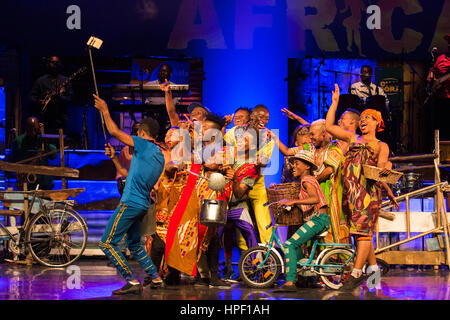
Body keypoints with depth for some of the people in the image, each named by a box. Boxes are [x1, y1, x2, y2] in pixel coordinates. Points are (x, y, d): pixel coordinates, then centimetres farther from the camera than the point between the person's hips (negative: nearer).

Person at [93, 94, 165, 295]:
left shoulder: (144, 145, -8)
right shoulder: (159, 156, 17)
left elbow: (114, 132, -10)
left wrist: (105, 111, 3)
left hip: (130, 203, -9)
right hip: (143, 205, 9)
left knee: (107, 243, -7)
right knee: (134, 245, 25)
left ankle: (132, 282, -12)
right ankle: (155, 278, 25)